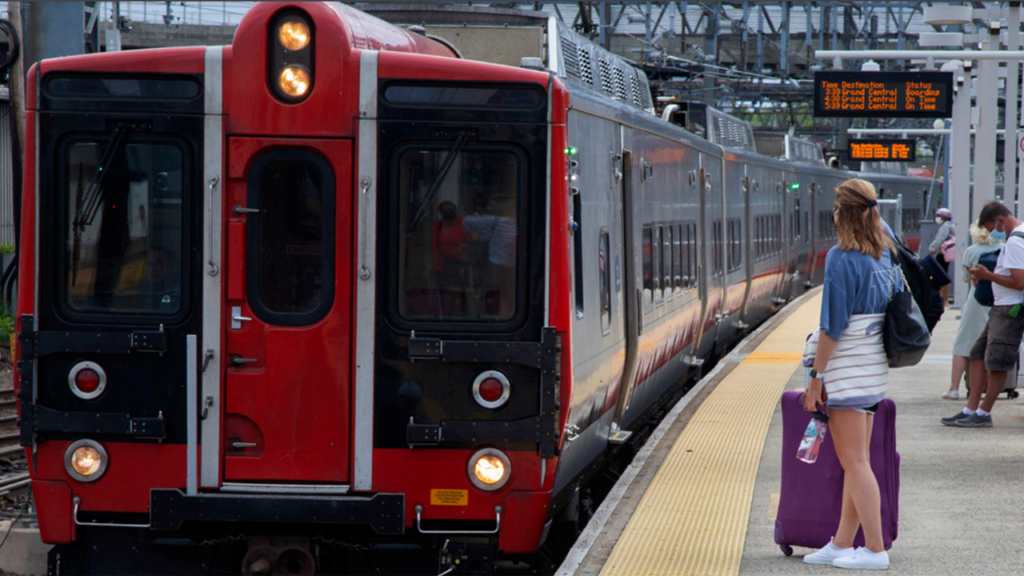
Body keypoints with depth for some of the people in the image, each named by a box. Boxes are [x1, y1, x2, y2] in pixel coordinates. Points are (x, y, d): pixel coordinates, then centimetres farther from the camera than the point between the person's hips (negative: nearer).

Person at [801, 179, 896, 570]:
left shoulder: (841, 259, -16)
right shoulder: (885, 254, 7)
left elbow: (833, 325, -17)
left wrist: (816, 377, -11)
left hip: (847, 365, -8)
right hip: (876, 363, 8)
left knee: (854, 461, -3)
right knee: (856, 460, 12)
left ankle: (875, 549, -3)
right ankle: (842, 544, 18)